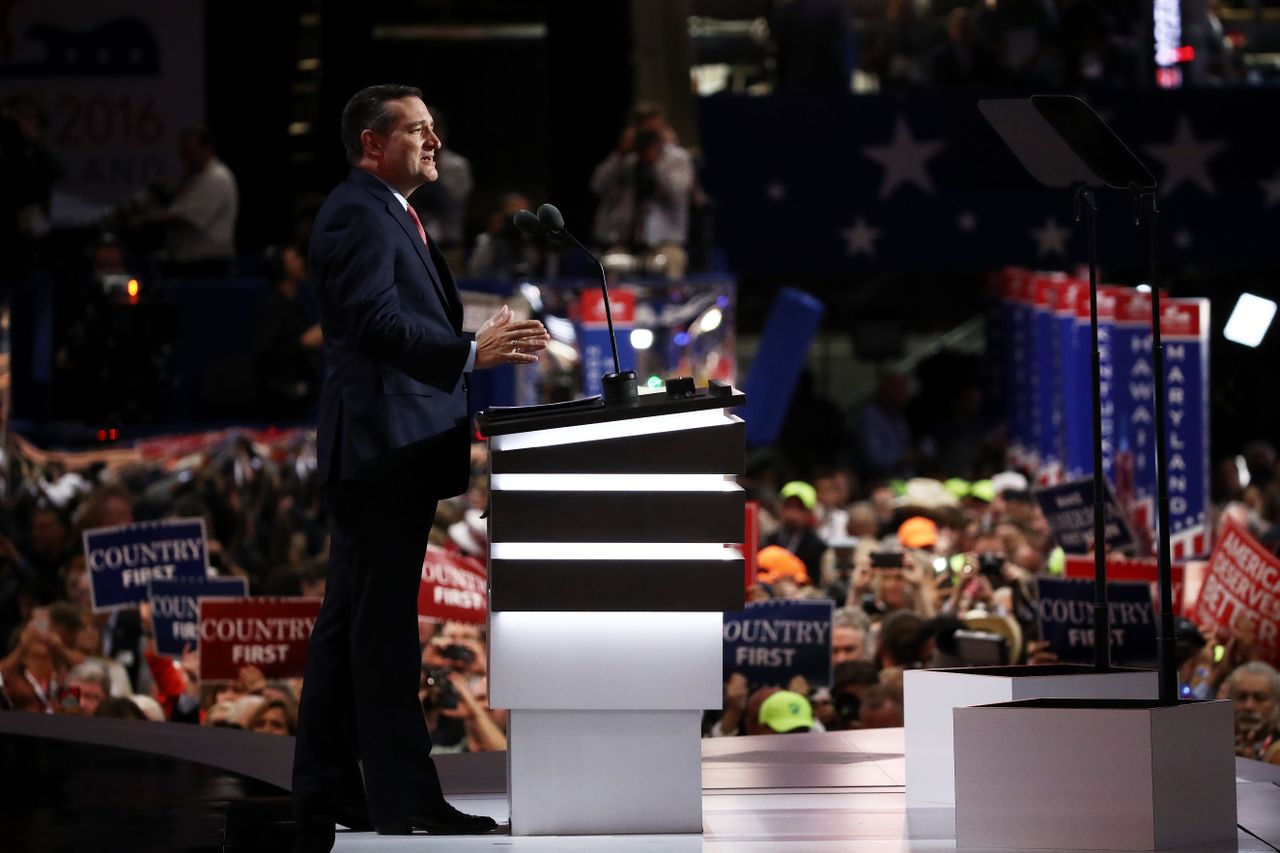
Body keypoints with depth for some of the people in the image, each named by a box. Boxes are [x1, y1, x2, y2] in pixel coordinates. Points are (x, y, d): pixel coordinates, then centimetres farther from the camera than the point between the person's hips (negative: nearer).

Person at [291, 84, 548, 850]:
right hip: (385, 442, -11)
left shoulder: (389, 214, 22)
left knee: (349, 625, 12)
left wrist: (479, 347, 16)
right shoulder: (358, 213, -11)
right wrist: (471, 352, -29)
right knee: (384, 626, -10)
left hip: (388, 453, 11)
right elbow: (375, 317, -23)